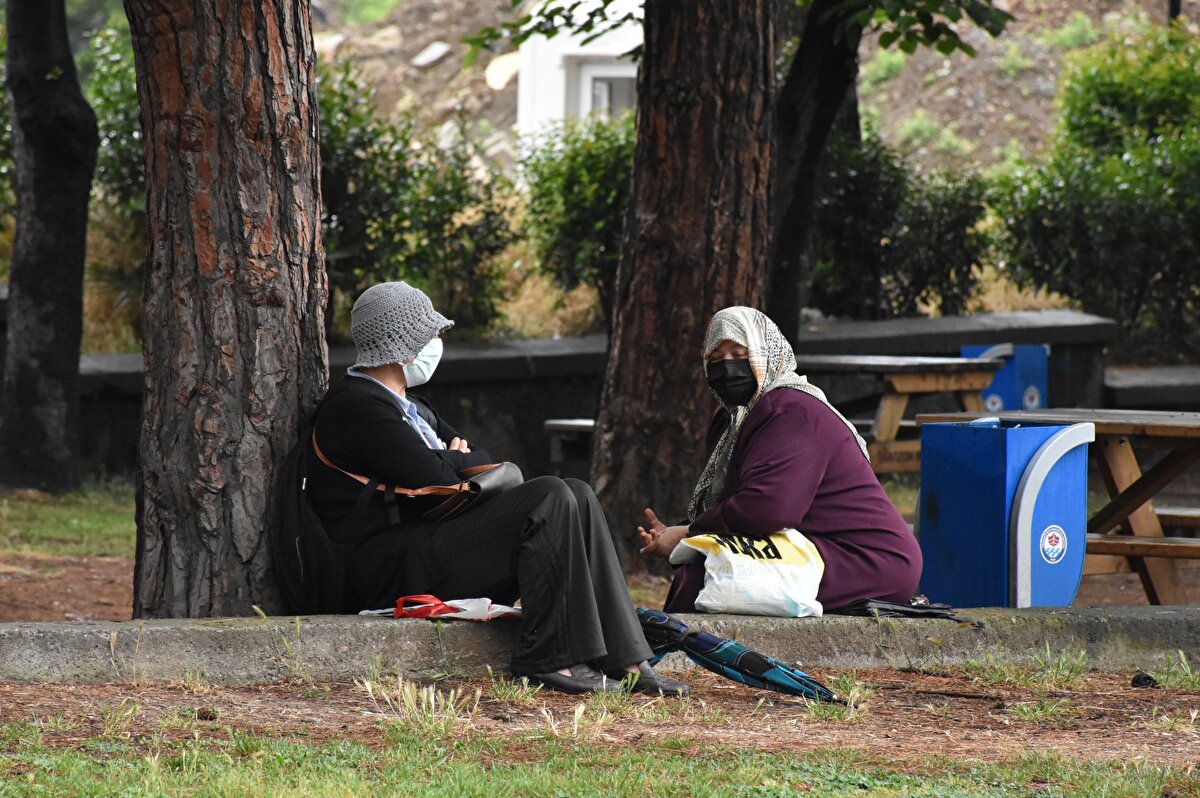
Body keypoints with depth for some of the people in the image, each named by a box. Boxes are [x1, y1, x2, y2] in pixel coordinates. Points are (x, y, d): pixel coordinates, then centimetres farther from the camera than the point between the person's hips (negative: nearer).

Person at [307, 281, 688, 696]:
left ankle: (623, 660, -10)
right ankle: (550, 659, -19)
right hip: (394, 569, -10)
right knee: (548, 499, -20)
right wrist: (454, 460, 4)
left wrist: (448, 461, -4)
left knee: (576, 496, -1)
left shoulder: (412, 408, 25)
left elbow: (485, 462, 19)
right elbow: (433, 477, -17)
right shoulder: (354, 406, -9)